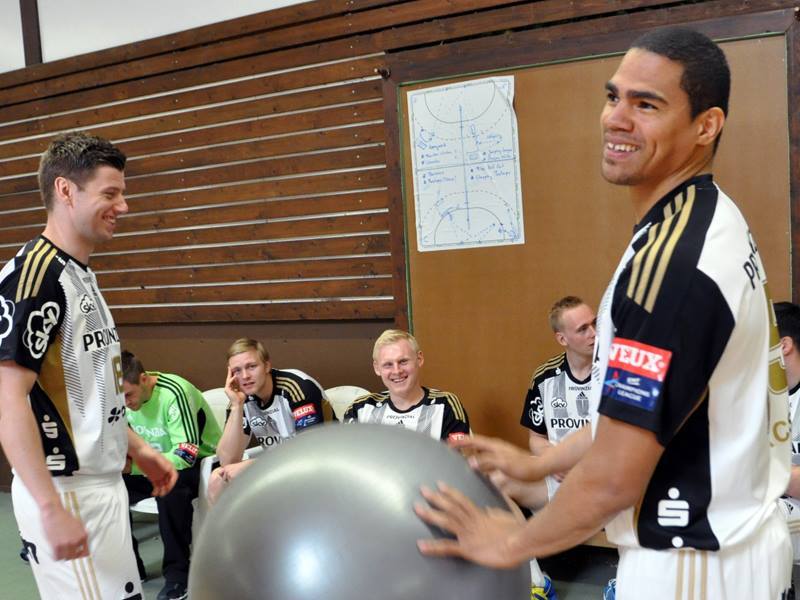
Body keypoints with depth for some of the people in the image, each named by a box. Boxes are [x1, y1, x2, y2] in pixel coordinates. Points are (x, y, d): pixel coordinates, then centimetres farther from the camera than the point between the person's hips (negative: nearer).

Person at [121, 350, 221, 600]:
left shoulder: (174, 393, -28)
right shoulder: (125, 394, -6)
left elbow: (186, 456, -33)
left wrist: (131, 465, -37)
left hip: (200, 461, -7)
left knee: (169, 485, -38)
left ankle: (177, 573, -21)